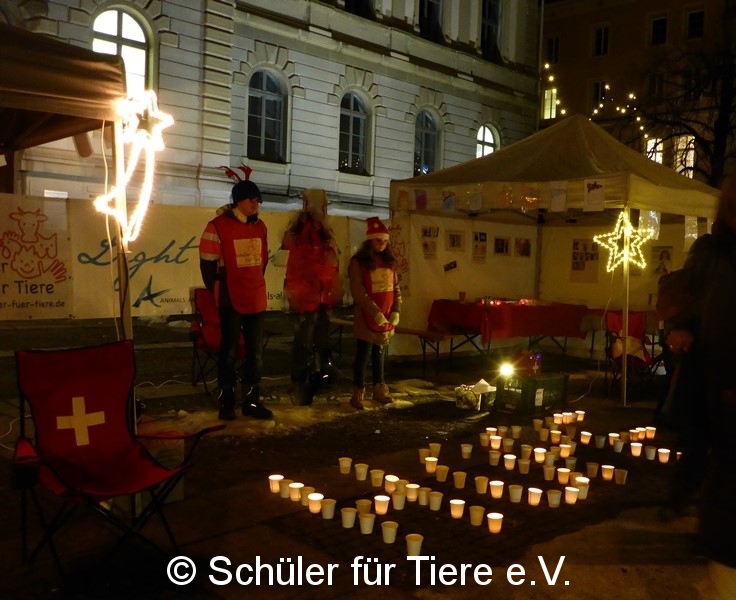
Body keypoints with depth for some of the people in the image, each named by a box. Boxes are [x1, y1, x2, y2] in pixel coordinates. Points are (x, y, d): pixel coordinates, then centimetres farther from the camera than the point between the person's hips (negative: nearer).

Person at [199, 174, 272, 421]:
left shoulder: (260, 227, 8)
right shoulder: (218, 226, -11)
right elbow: (207, 264, -7)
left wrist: (255, 284, 14)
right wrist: (219, 294, 0)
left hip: (256, 299, 6)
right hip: (231, 300, -5)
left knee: (255, 352, 9)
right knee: (229, 351, 5)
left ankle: (252, 401, 19)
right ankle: (226, 401, 15)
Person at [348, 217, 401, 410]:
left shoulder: (389, 261, 11)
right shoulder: (358, 262, -9)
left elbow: (396, 287, 13)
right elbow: (358, 293, -15)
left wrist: (396, 311, 1)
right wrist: (375, 313, -18)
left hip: (387, 317, 6)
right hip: (366, 317, -6)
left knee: (379, 353, 15)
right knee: (363, 354, -1)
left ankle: (379, 389, 24)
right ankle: (358, 393, 7)